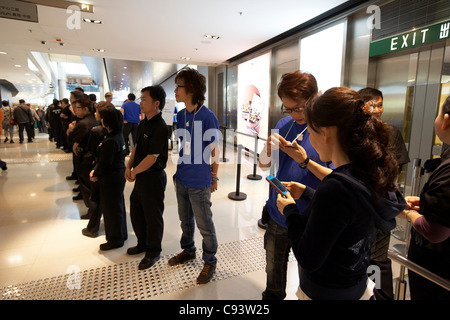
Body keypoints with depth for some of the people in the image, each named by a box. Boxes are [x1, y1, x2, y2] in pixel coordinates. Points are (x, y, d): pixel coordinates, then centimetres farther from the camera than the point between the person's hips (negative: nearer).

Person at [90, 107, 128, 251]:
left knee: (111, 208, 5)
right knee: (118, 205, 20)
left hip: (111, 178, -10)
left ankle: (115, 239, 21)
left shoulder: (110, 141, -25)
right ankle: (121, 234, 36)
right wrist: (95, 170, 5)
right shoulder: (119, 136, 6)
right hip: (118, 174, 10)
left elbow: (105, 163, -21)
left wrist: (95, 175, -4)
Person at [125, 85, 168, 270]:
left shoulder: (159, 127, -22)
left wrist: (134, 172, -11)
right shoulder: (144, 123, 7)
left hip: (153, 177, -9)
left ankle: (153, 252, 28)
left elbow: (152, 158, -24)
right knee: (136, 211, 22)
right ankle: (143, 243, 44)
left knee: (153, 216, 7)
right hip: (141, 176, 10)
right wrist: (129, 166, 1)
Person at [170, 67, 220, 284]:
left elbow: (214, 151, -11)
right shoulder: (180, 115, 5)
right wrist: (178, 170, 15)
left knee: (204, 224, 8)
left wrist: (213, 178, -5)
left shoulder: (208, 117, -16)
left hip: (199, 183, -7)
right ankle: (188, 251, 45)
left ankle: (210, 262, 29)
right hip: (181, 179, 7)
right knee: (185, 219, 23)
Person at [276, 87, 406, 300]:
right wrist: (306, 193, 10)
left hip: (327, 292, -7)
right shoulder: (371, 172, -9)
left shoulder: (336, 188, -34)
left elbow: (308, 260, -25)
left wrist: (290, 210, -14)